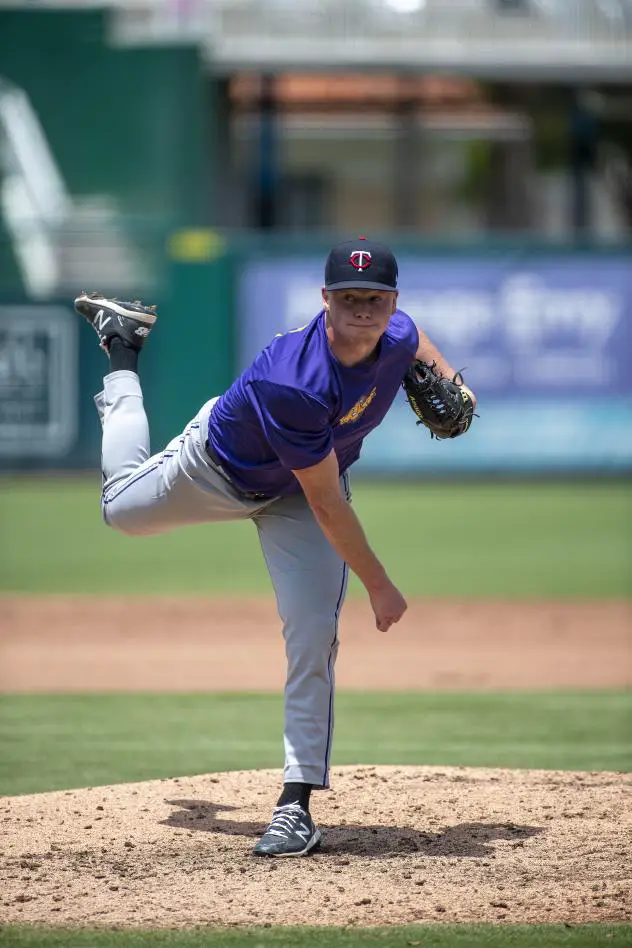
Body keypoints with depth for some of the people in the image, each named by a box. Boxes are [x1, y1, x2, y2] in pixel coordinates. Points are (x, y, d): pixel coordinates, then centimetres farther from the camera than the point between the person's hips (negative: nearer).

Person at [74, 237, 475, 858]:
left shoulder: (397, 336, -26)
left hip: (297, 500, 3)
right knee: (121, 508, 26)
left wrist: (445, 377, -10)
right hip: (220, 465, -3)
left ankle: (297, 803, -8)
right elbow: (327, 505, -36)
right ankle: (123, 349, 49)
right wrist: (377, 585, -30)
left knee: (313, 638, -14)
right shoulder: (295, 384, -45)